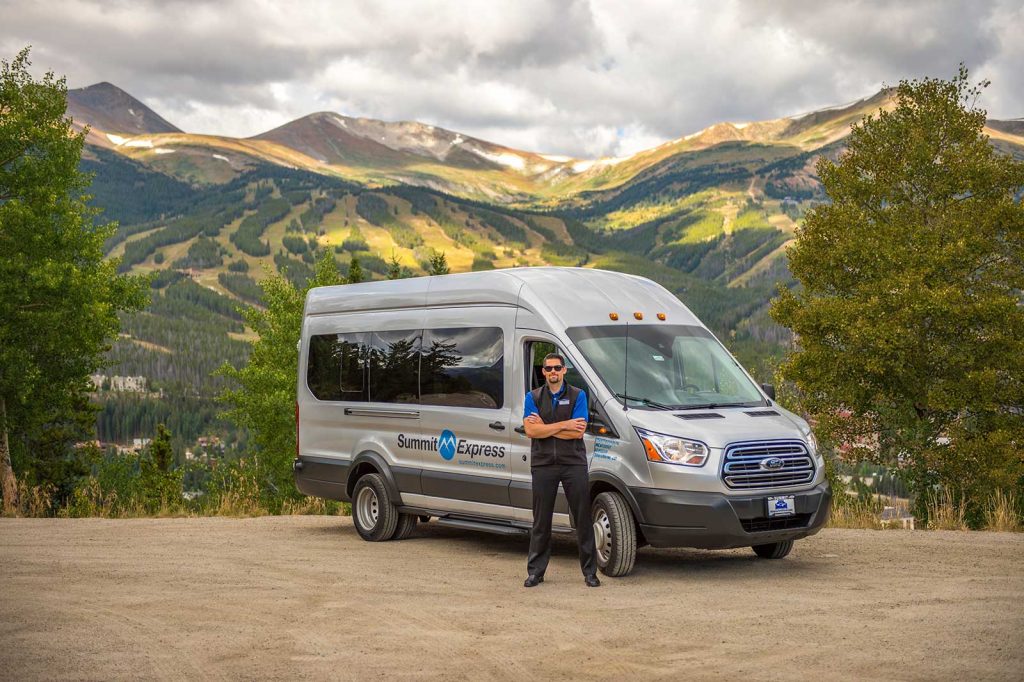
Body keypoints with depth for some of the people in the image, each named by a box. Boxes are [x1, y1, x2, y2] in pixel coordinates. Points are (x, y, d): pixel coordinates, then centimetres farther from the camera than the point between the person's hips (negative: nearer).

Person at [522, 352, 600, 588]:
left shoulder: (578, 396, 4)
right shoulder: (533, 397, 8)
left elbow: (578, 433, -8)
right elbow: (530, 430, -7)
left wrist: (545, 428, -7)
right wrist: (565, 425, -9)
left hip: (573, 463, -1)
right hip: (543, 464, 1)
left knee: (583, 518, 0)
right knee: (541, 521, 5)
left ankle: (590, 571, 7)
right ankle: (535, 571, 12)